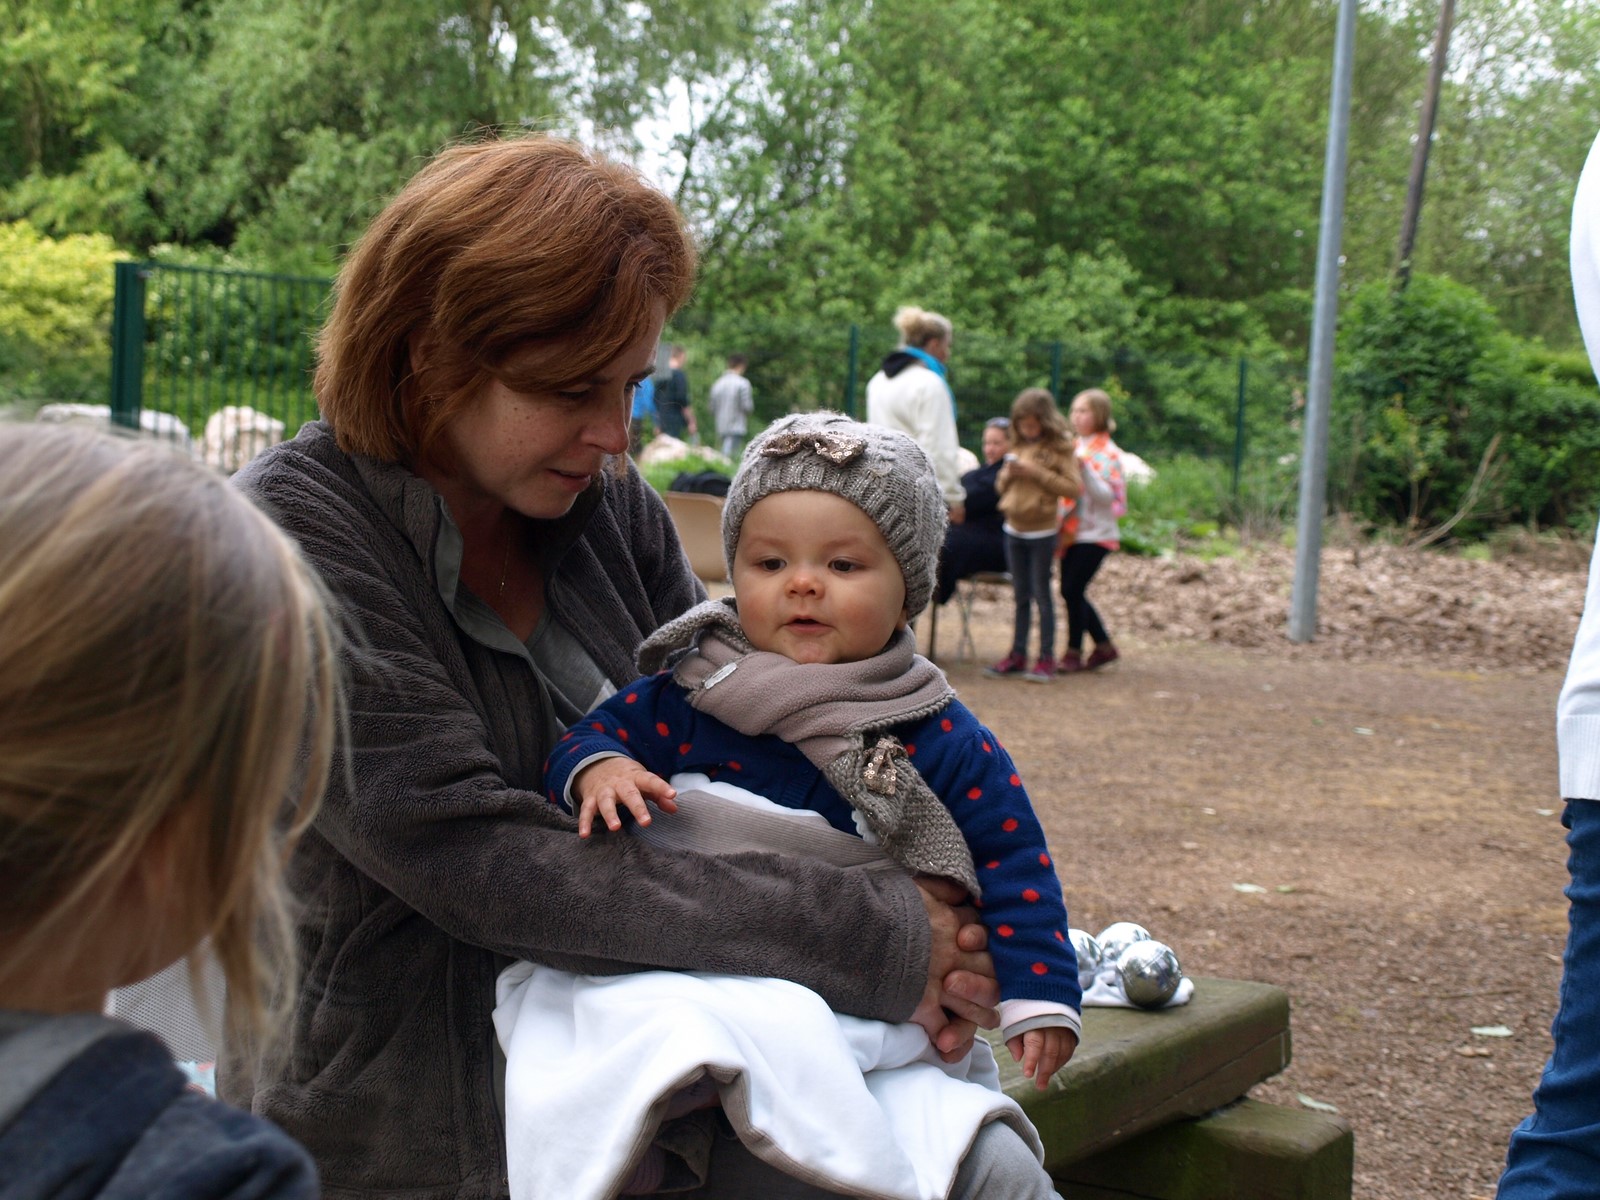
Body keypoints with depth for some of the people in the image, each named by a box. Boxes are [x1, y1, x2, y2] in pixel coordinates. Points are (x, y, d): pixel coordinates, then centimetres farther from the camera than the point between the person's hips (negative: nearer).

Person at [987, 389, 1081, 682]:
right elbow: (1001, 485, 17)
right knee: (1021, 596, 10)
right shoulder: (1018, 445, 11)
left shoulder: (1059, 447, -7)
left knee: (1041, 594, -4)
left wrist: (1036, 473, -19)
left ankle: (1046, 658, 1)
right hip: (1014, 529, 6)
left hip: (1041, 532, -6)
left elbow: (1072, 487, -15)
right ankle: (1017, 655, 15)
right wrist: (1008, 473, -5)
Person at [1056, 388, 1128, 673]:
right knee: (1071, 592, 8)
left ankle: (1074, 652, 2)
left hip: (1094, 534, -8)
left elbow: (1107, 497, -17)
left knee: (1072, 590, -9)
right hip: (1071, 532, 8)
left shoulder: (1108, 453, -9)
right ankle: (1104, 646, 21)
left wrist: (1084, 471, -26)